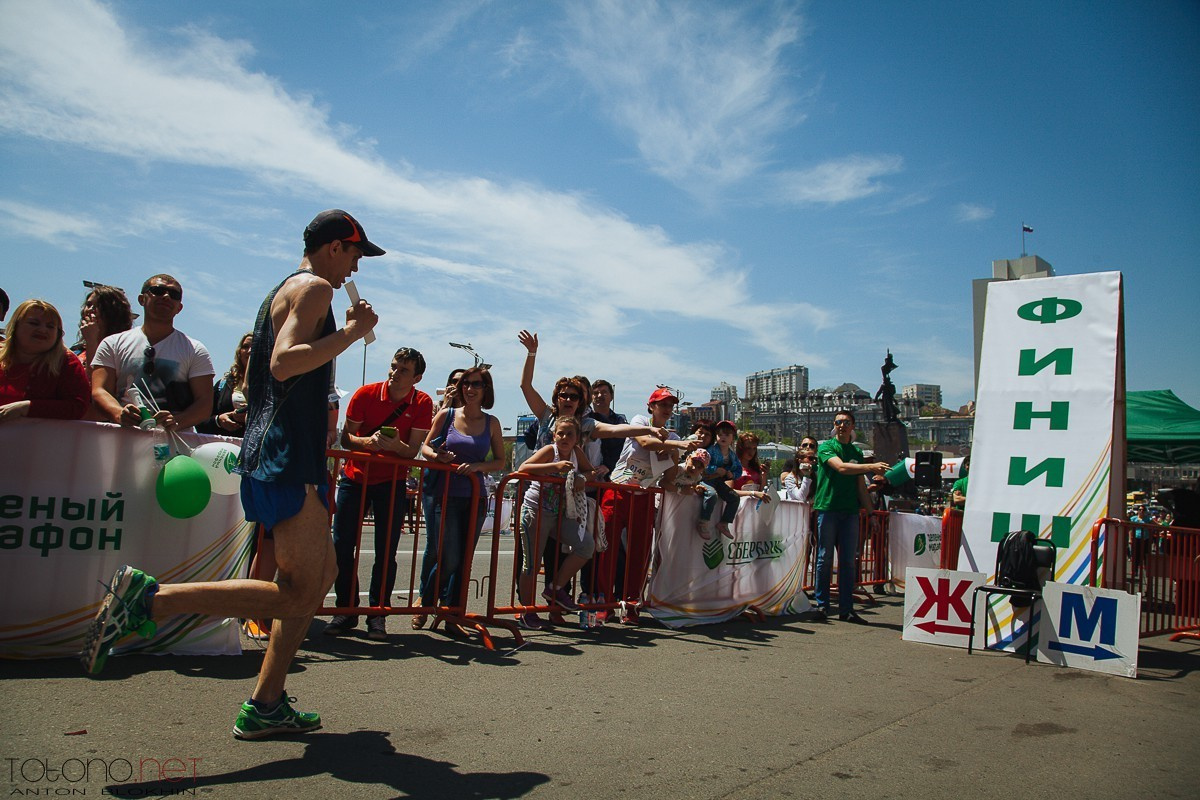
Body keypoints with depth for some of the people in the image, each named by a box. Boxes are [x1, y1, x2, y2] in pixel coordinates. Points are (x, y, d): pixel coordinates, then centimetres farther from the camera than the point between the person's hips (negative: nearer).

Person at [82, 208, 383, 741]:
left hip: (272, 454, 11)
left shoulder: (285, 291, 25)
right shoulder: (315, 287, -6)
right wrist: (351, 332, -15)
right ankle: (148, 599, -14)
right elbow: (283, 363, -21)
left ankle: (265, 705, 14)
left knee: (322, 572, 13)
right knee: (295, 593, -11)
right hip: (287, 458, -11)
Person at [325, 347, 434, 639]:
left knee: (386, 551, -3)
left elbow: (412, 451, -10)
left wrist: (396, 445, -33)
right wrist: (368, 441, -30)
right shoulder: (366, 394, -9)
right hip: (355, 476, 1)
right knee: (342, 546, -2)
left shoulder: (423, 404, -9)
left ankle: (377, 613, 7)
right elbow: (346, 438, -9)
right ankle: (347, 610, 10)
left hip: (392, 481, -1)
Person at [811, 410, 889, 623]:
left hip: (850, 511, 4)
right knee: (825, 559, -1)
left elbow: (860, 486, 19)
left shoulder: (857, 453, 17)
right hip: (828, 508, -4)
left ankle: (846, 609, 7)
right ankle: (822, 605, 8)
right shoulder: (826, 447, 0)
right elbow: (841, 467, -18)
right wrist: (872, 467, -27)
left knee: (848, 561, 3)